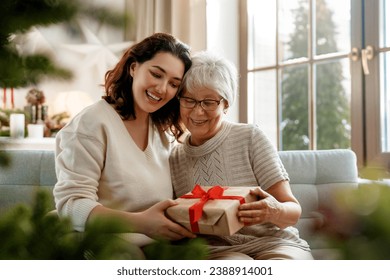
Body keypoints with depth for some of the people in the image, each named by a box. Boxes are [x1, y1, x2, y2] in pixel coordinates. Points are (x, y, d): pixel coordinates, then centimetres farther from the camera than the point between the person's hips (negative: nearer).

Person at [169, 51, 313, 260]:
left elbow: (293, 211, -2)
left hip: (274, 243, 0)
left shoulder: (250, 137, 0)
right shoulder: (174, 160, 8)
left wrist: (275, 212, -25)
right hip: (218, 251, 0)